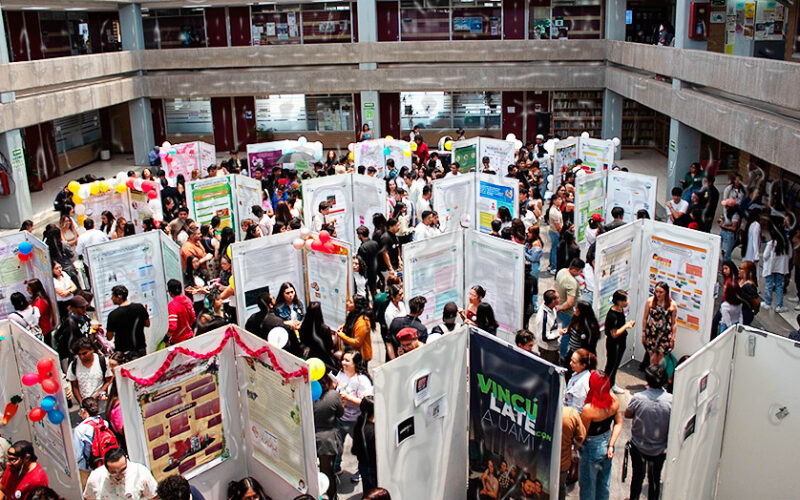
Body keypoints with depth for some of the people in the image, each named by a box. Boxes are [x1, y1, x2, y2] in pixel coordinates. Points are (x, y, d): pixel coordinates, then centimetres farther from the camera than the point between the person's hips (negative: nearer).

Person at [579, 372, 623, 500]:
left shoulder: (588, 409, -32)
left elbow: (583, 434, -20)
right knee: (604, 481, 27)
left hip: (592, 447, -6)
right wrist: (611, 445, -7)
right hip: (607, 443, 6)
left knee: (588, 484, 17)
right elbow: (619, 423, -5)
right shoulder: (614, 400, -14)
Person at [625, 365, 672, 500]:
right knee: (655, 479, 21)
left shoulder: (638, 398, -24)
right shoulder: (671, 400, -22)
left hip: (638, 446, 0)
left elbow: (627, 414, -6)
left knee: (637, 476, 22)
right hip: (659, 448, 0)